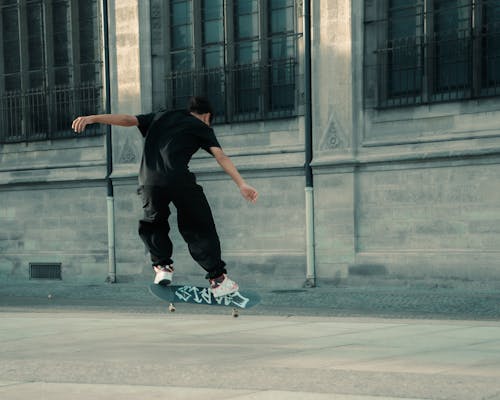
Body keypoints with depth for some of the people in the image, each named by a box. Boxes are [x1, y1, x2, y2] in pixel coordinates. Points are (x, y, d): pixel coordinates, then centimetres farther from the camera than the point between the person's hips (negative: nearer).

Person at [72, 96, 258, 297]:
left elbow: (127, 119, 19)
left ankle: (162, 266, 15)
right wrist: (242, 184, -1)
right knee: (199, 228, 10)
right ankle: (217, 278, 6)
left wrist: (91, 118, 15)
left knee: (152, 223, 28)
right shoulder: (201, 127, 21)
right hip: (179, 181, -3)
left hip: (149, 181, 3)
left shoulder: (159, 118, 30)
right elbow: (221, 156, 7)